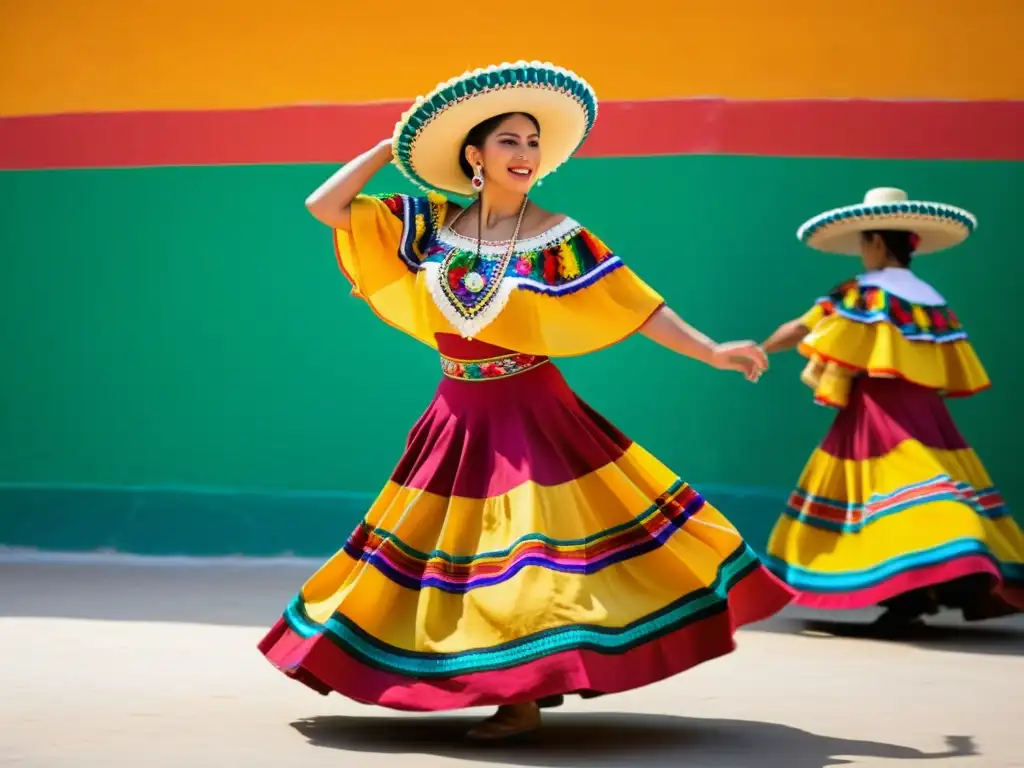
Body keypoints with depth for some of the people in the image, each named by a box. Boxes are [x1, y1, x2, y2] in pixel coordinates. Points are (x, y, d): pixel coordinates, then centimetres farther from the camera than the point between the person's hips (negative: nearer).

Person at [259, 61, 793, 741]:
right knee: (455, 545, 9)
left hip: (531, 415, -4)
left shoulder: (558, 238, -7)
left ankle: (528, 696, -3)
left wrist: (711, 352, -18)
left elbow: (636, 306, -10)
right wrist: (389, 148, 2)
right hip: (459, 419, 4)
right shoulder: (430, 226, 2)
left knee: (529, 544, -11)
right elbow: (324, 206, 1)